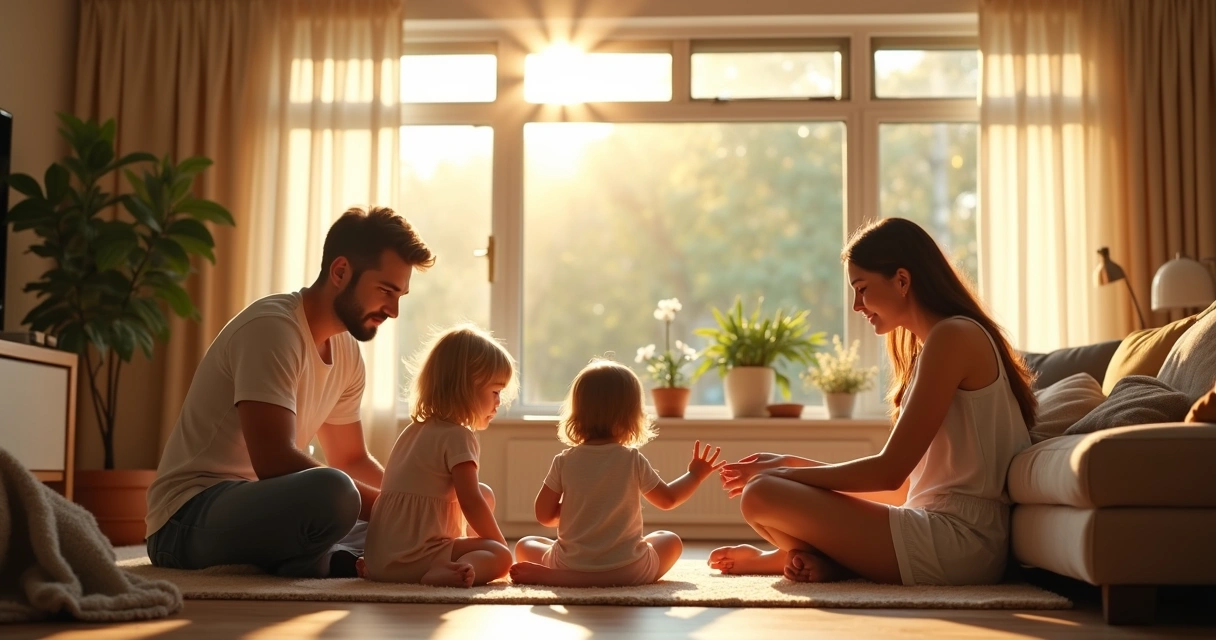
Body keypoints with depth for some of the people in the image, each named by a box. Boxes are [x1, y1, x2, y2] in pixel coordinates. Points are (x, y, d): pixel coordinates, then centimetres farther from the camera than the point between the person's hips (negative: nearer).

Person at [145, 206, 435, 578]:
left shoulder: (347, 352, 9)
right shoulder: (273, 327, -17)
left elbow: (352, 459, 19)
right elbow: (274, 460, -27)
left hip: (260, 505, 9)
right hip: (189, 517, -9)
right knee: (332, 492, -36)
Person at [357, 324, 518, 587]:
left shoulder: (415, 430, 19)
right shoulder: (457, 437, -10)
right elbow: (471, 503, -12)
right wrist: (500, 546, -1)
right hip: (412, 554, -9)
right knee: (499, 556, -12)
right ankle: (440, 575, -36)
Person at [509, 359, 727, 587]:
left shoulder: (564, 462, -5)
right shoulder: (634, 461, -6)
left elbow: (544, 515, 0)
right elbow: (668, 499, 7)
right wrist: (695, 475, 23)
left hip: (571, 565, 1)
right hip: (629, 571, -1)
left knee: (524, 546, 26)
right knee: (671, 541, 25)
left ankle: (548, 574, 2)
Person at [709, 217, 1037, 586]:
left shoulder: (952, 337, -12)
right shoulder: (928, 346, 18)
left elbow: (889, 471, -15)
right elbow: (901, 472, 13)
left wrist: (785, 473, -5)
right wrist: (790, 464, 8)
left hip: (956, 542, -10)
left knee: (761, 497, -17)